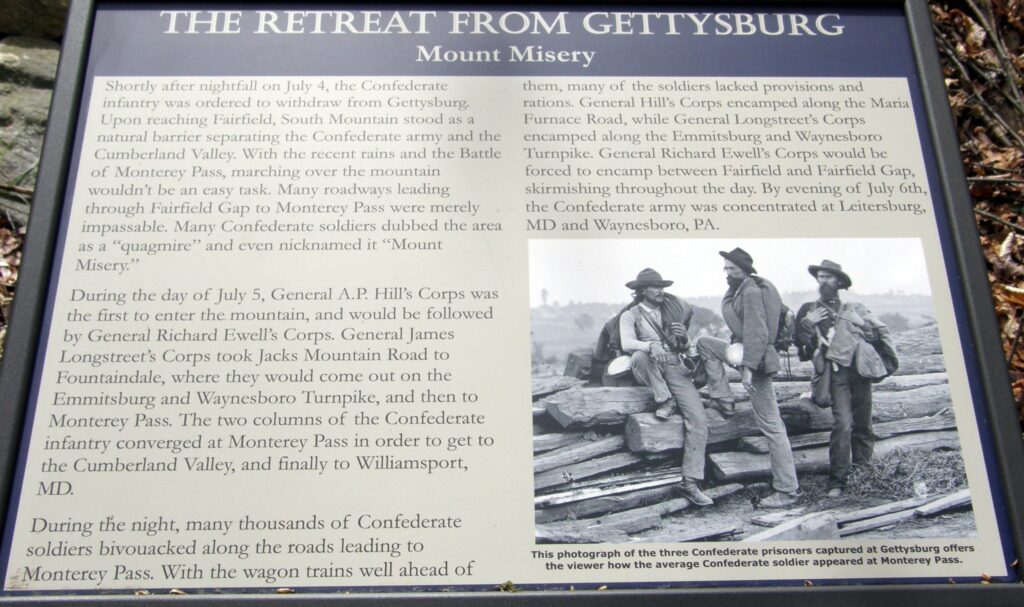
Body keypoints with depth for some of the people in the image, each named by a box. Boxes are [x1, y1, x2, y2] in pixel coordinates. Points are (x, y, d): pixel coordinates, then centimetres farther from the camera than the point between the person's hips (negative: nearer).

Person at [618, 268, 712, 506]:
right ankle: (665, 400, -21)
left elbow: (684, 348, 18)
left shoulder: (670, 310, 17)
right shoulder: (630, 315, 4)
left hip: (675, 368, 3)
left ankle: (690, 483, -13)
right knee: (640, 356, -39)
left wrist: (684, 337, -6)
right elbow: (626, 343, -15)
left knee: (698, 420, -15)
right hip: (647, 370, -3)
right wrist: (651, 346, -34)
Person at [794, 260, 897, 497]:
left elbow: (881, 333, 16)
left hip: (860, 370, 2)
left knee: (862, 425, 6)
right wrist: (807, 323, -7)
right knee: (842, 423, -16)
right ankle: (837, 480, -12)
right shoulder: (809, 310, 14)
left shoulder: (854, 309, 17)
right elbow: (800, 343, 6)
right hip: (836, 371, -2)